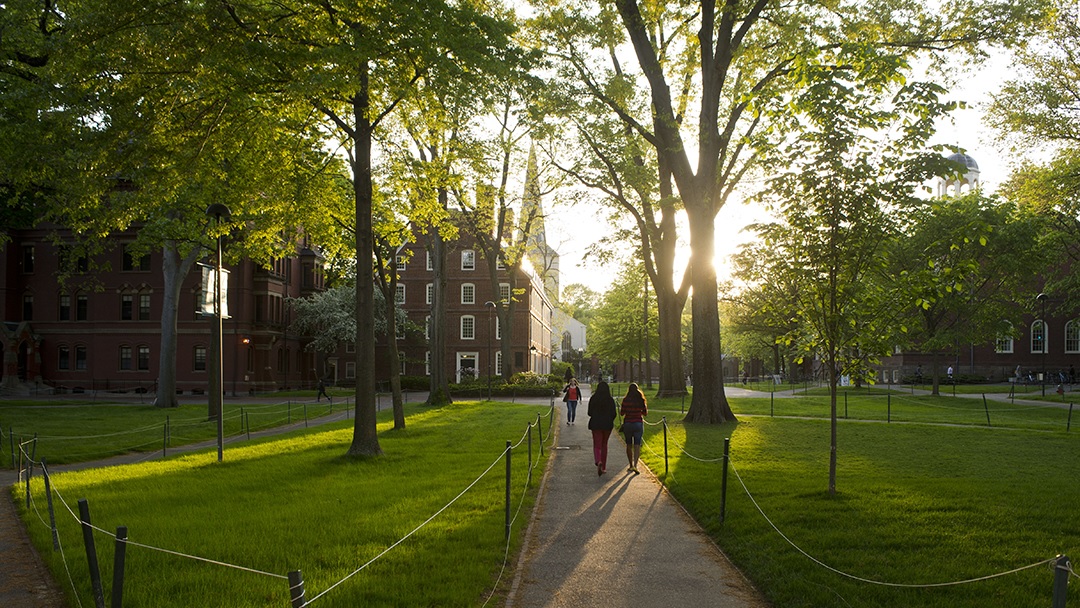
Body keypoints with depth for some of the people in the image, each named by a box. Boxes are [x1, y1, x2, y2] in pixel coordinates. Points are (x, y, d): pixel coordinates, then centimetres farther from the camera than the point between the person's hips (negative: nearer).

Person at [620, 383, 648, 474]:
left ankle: (631, 465, 21)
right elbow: (645, 413, 3)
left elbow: (622, 413, -7)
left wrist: (620, 410, 15)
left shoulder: (626, 400, -9)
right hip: (638, 424, 1)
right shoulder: (641, 400, -3)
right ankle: (635, 465, -15)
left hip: (627, 423, -1)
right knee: (637, 446, 1)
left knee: (629, 446, 14)